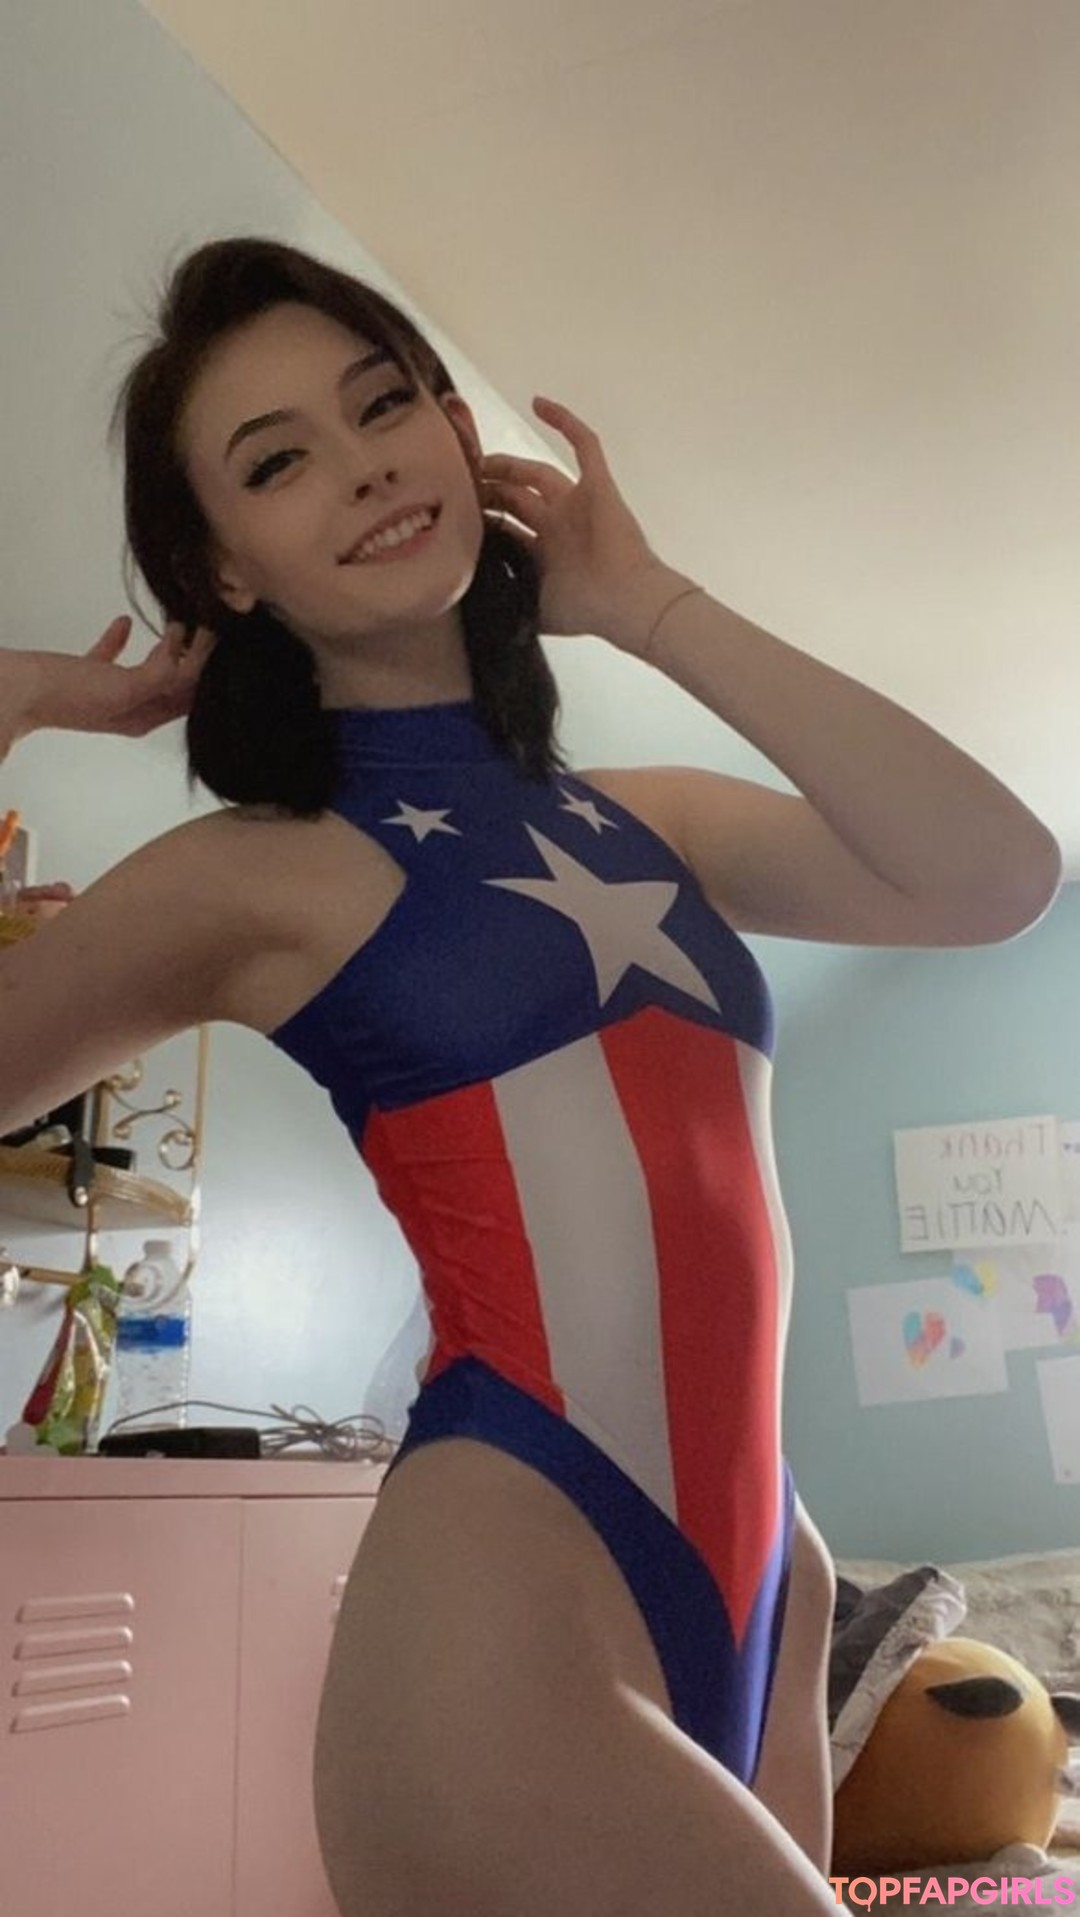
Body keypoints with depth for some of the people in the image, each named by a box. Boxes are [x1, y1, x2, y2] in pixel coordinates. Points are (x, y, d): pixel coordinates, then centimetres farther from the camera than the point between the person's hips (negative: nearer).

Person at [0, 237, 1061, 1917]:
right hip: (501, 1615, -5)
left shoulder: (653, 823, 10)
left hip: (761, 1595, 6)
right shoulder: (253, 877, -2)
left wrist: (646, 606, -1)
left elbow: (1002, 878, -3)